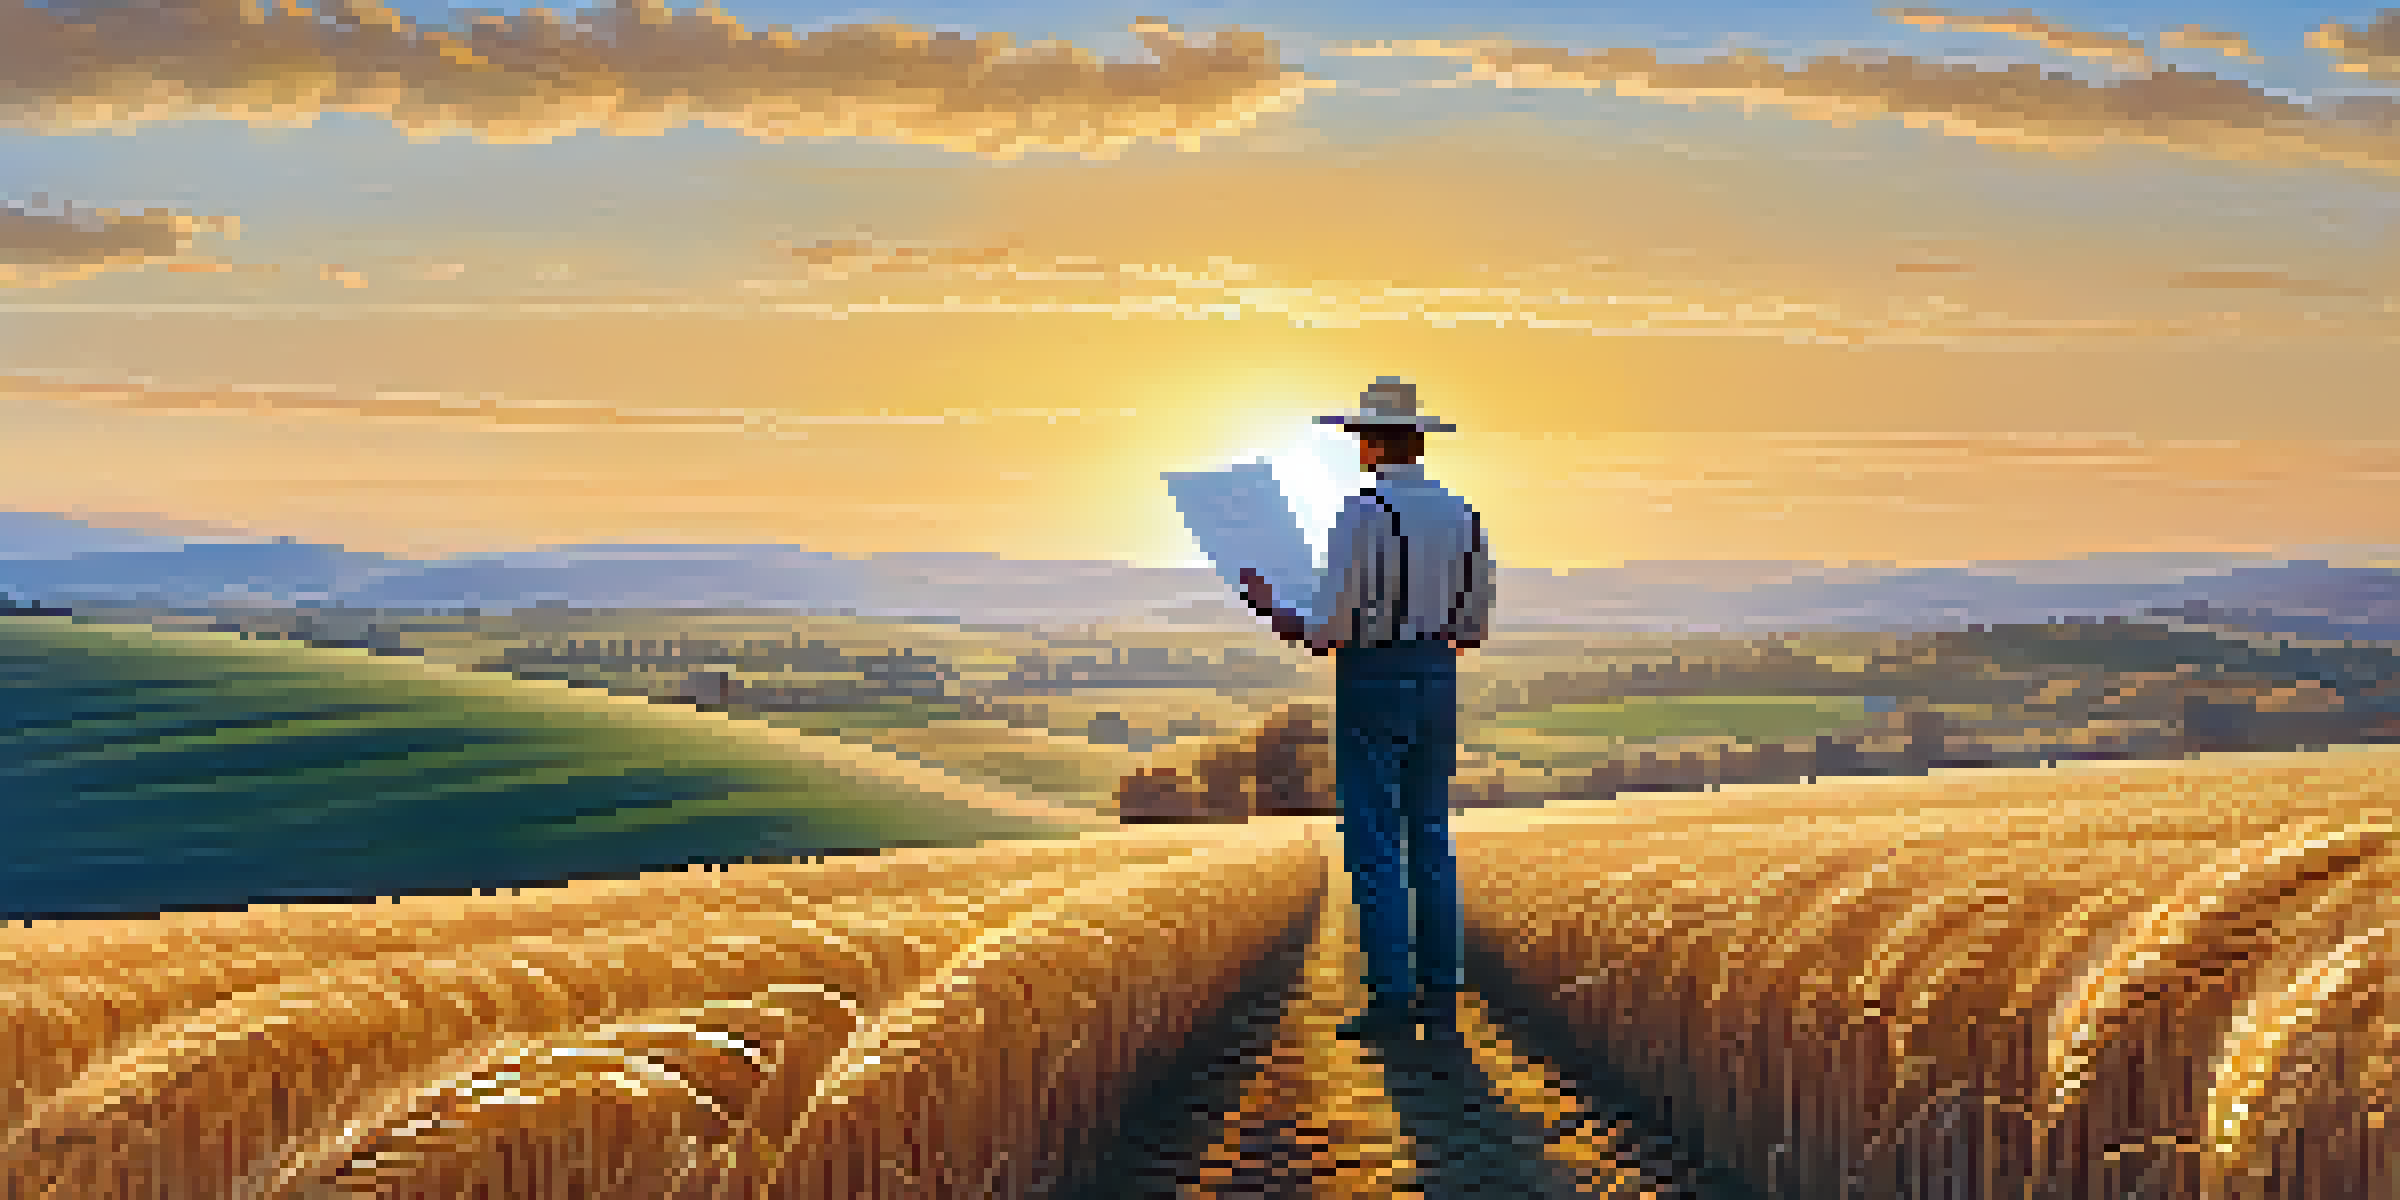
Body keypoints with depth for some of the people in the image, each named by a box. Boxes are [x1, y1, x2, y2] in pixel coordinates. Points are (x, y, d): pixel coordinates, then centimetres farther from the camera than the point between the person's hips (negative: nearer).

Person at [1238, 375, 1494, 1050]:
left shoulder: (1363, 515, -14)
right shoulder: (1459, 515, 6)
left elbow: (1329, 629, -17)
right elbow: (1474, 628, 11)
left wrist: (1270, 609, 1)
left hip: (1372, 684, -6)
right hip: (1438, 681, 6)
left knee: (1374, 849, -2)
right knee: (1430, 845, 10)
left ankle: (1390, 1004, -2)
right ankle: (1440, 1001, 9)